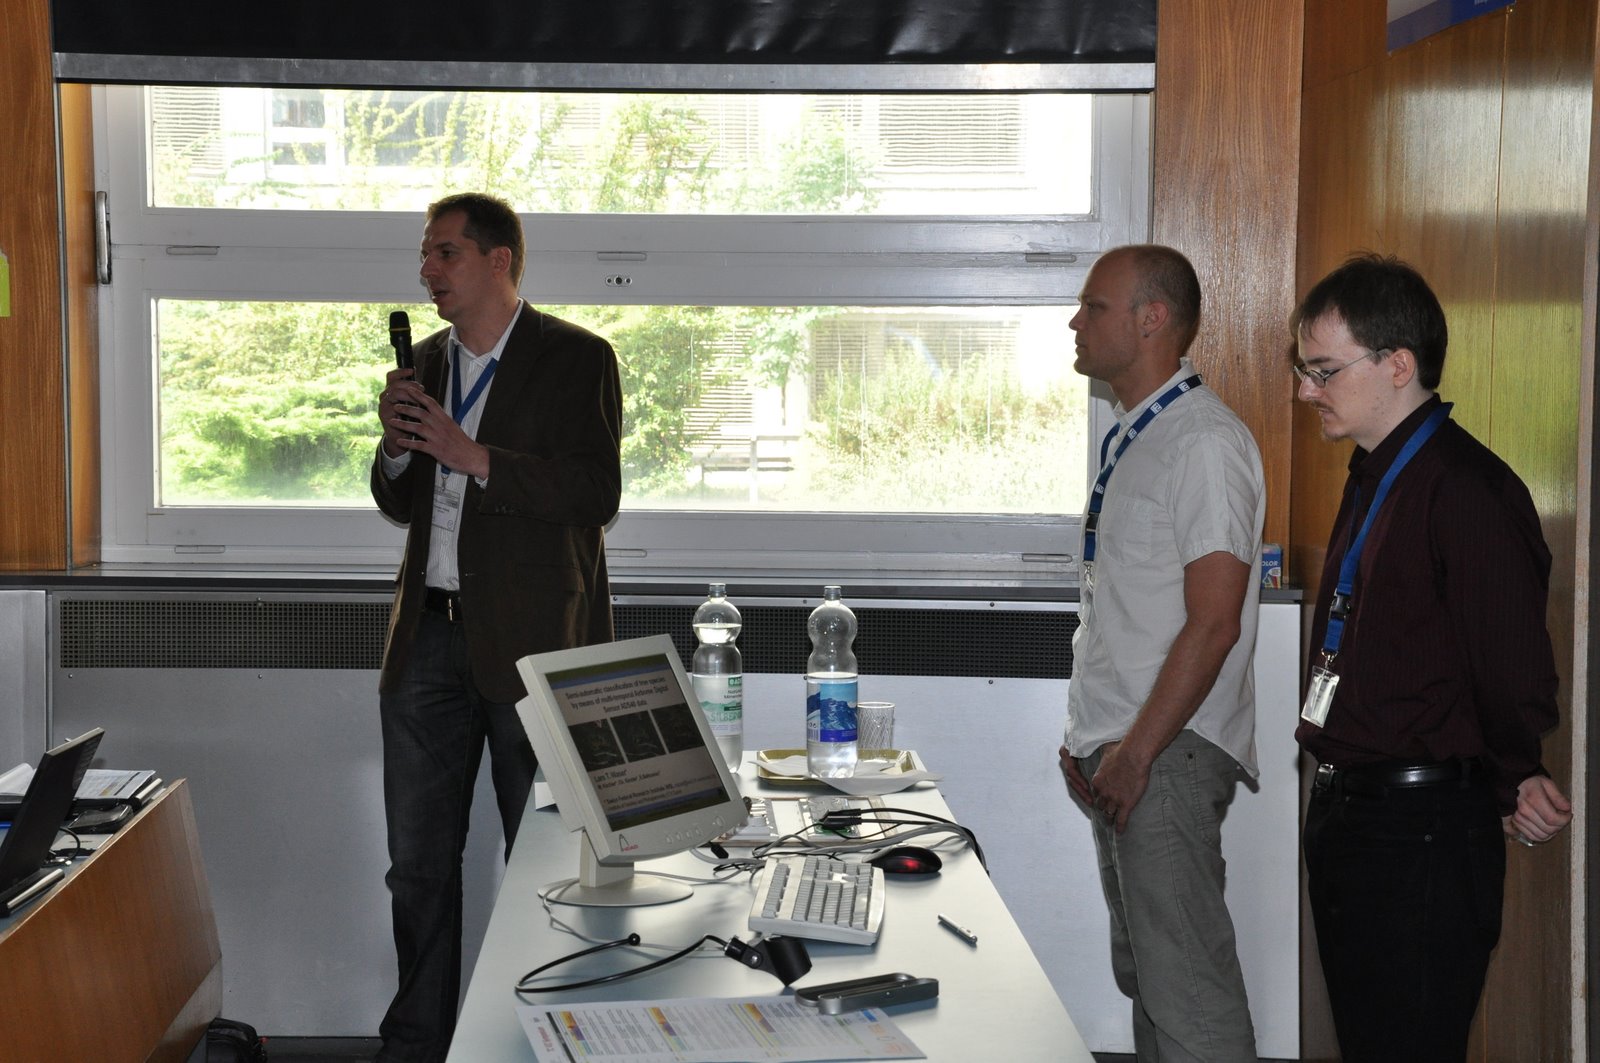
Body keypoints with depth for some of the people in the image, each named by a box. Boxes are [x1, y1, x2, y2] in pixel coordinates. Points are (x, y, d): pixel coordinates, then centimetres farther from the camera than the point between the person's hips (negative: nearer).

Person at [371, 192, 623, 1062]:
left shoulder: (577, 360, -5)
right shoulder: (427, 361, 14)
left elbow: (597, 494, -15)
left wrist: (469, 454, -19)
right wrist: (398, 447, -3)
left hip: (530, 642, -6)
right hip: (430, 635, 6)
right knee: (418, 862, 10)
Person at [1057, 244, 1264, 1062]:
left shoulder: (1204, 442, -15)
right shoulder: (1129, 439, 15)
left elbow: (1213, 624, -20)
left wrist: (1138, 752, -19)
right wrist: (1088, 735, 14)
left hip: (1167, 753, -10)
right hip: (1116, 749, 10)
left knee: (1186, 982, -8)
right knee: (1141, 973, 16)